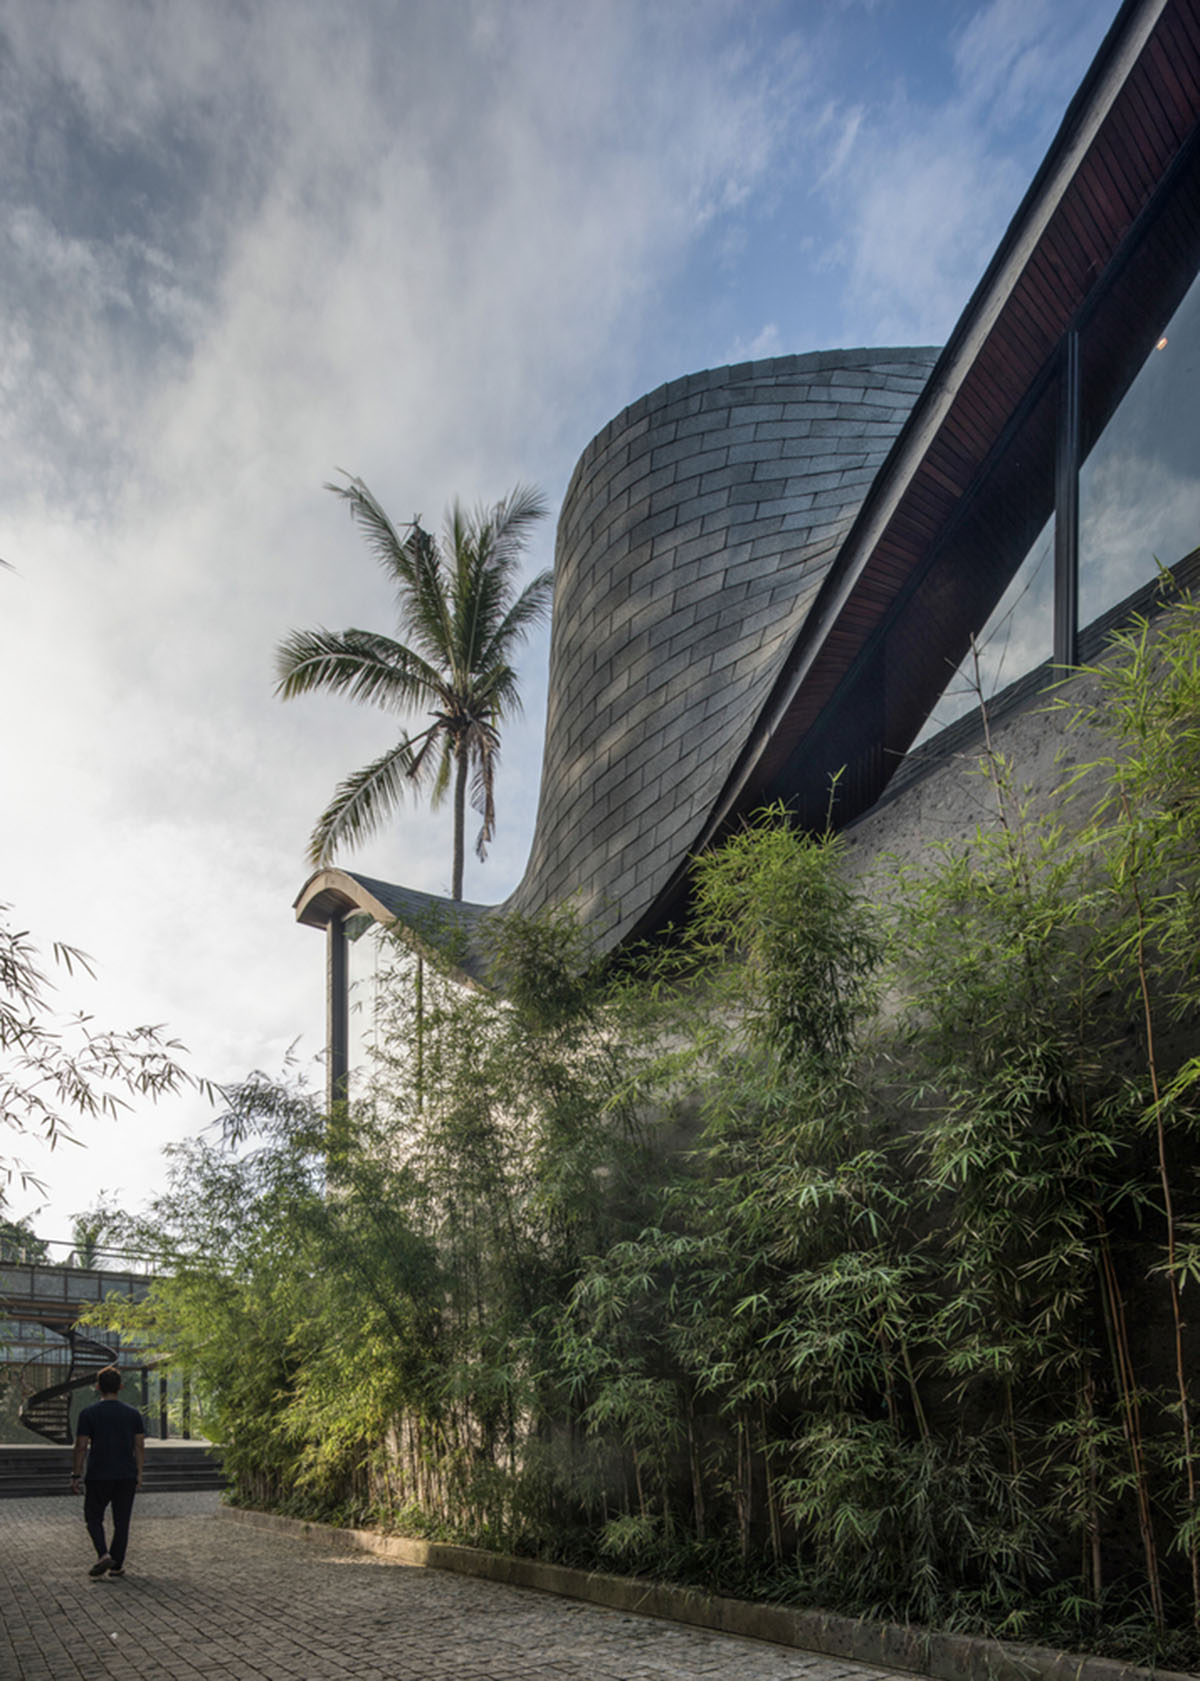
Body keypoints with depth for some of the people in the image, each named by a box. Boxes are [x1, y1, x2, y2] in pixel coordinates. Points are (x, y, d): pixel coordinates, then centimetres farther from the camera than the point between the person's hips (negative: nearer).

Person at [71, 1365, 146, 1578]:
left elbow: (81, 1446, -7)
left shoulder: (89, 1414, -5)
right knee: (121, 1521, 10)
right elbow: (140, 1447, 3)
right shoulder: (133, 1414, 3)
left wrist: (76, 1476, 0)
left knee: (93, 1517, 12)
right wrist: (138, 1474, 10)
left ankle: (103, 1554, -8)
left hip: (98, 1476, -2)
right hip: (127, 1476, 2)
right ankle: (117, 1565, 11)